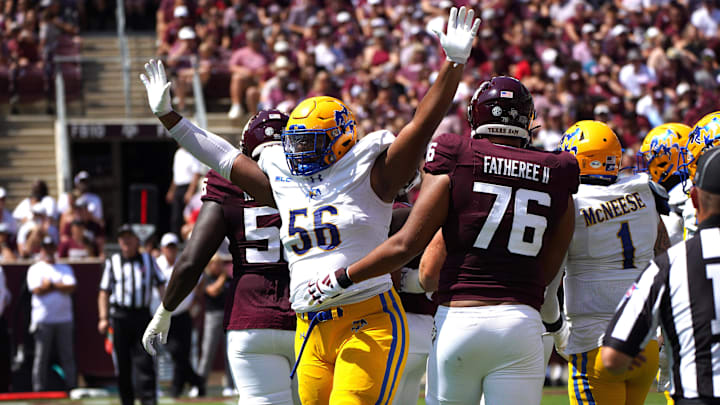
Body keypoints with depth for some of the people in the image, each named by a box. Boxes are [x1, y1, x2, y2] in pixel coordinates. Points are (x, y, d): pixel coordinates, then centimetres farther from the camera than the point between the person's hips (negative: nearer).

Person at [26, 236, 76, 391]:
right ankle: (39, 390, 1)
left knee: (68, 356, 0)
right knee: (41, 357, -2)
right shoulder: (35, 269, 8)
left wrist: (50, 285, -6)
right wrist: (60, 286, -1)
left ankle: (72, 388, 2)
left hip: (64, 319, 2)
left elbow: (71, 288, -1)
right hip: (43, 319, -2)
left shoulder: (65, 269, 16)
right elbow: (37, 290, -8)